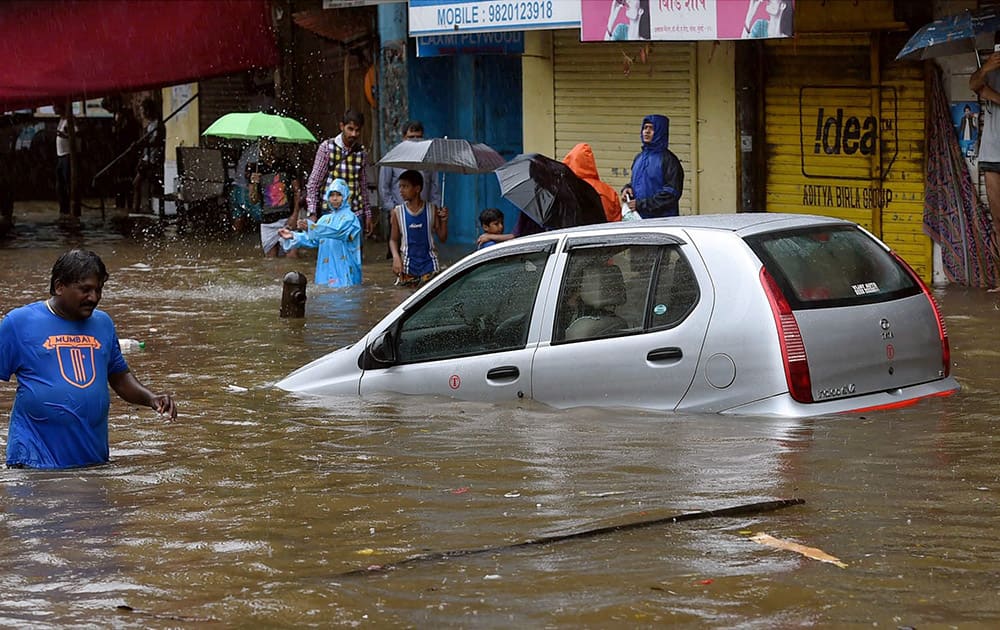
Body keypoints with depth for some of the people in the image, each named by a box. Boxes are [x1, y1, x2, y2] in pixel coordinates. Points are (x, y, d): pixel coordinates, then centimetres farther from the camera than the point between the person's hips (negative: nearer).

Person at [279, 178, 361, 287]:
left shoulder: (350, 217, -5)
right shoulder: (325, 219, 16)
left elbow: (337, 231, -24)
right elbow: (312, 239, 11)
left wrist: (311, 227, -35)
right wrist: (293, 236, -6)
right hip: (325, 270, 6)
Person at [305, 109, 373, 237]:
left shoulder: (361, 152, 9)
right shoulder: (327, 147, -2)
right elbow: (313, 183, -2)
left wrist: (367, 214, 18)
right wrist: (312, 214, -9)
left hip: (355, 214, 4)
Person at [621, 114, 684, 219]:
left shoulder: (668, 159, -8)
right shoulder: (639, 158, 15)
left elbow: (672, 193, -13)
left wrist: (642, 204, -16)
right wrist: (628, 188, 4)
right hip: (637, 217, 7)